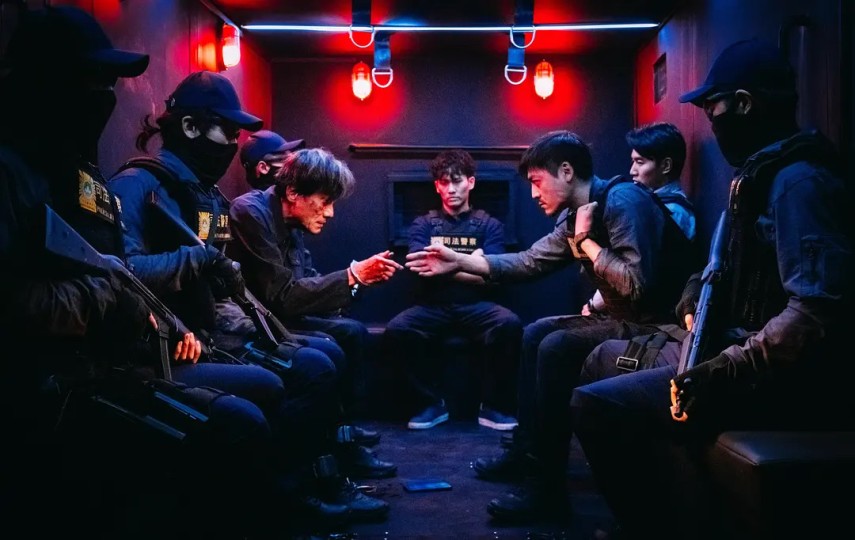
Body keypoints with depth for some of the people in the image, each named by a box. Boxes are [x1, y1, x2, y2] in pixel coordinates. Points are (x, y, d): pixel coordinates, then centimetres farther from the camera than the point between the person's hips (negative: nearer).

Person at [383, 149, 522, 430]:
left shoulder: (489, 225, 11)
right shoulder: (423, 224, 14)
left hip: (477, 306, 0)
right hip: (434, 306, 1)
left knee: (510, 324, -32)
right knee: (396, 329, -29)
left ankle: (493, 405, -14)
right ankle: (432, 402, -10)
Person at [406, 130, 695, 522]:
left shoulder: (623, 200, -21)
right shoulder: (575, 216, 8)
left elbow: (638, 286, -32)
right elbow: (529, 262, 14)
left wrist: (586, 242, -19)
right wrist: (459, 262, 9)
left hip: (655, 326, -10)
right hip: (624, 318, 10)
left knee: (556, 347, -23)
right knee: (535, 334, 14)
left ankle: (547, 488, -16)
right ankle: (526, 451, 18)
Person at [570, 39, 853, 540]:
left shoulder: (799, 180, -18)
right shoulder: (763, 173, 15)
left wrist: (724, 371, -28)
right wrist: (699, 296, 8)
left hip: (786, 380, -11)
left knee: (596, 404, -20)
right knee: (607, 359, 19)